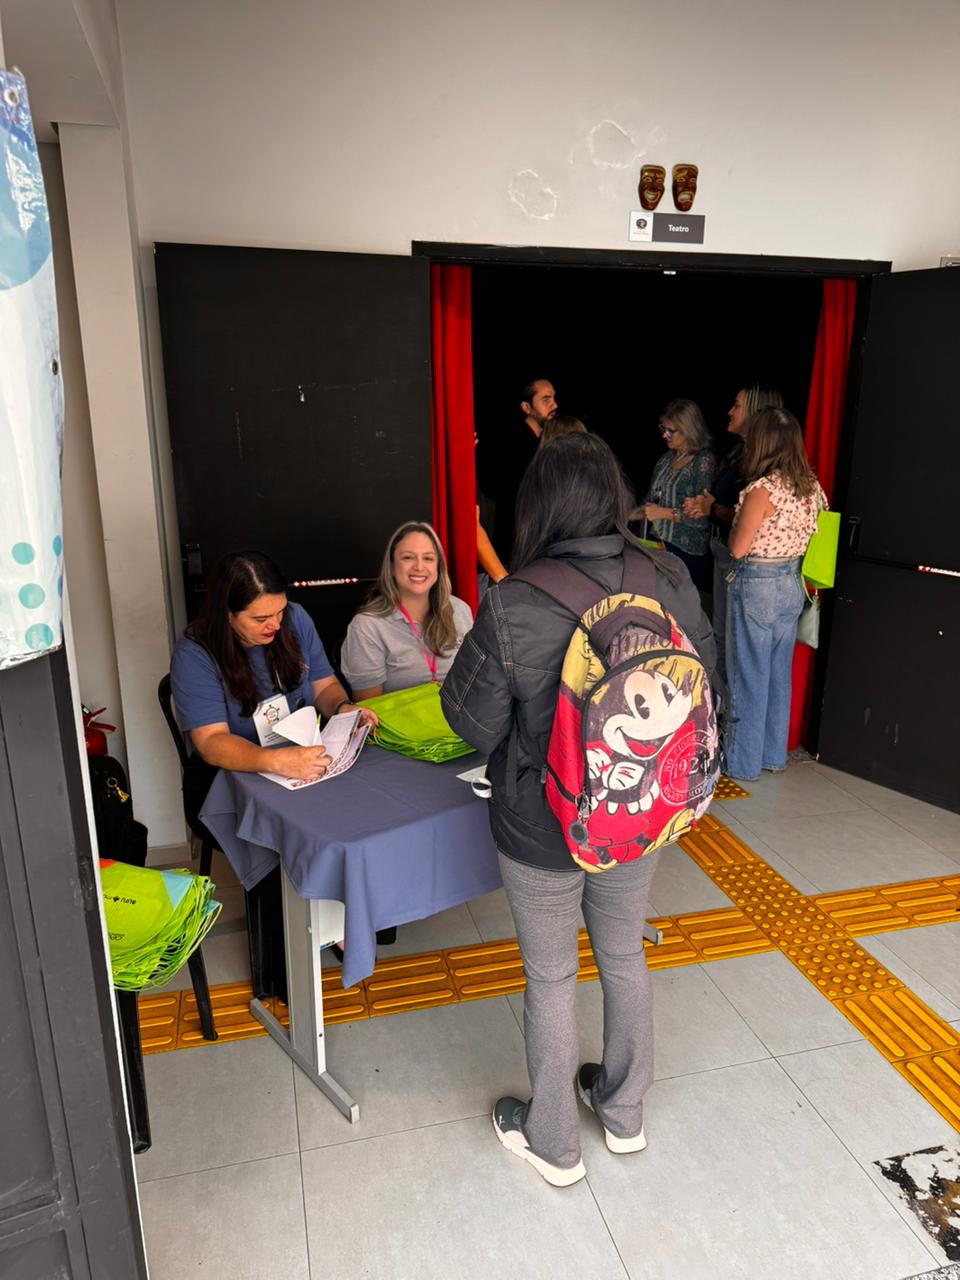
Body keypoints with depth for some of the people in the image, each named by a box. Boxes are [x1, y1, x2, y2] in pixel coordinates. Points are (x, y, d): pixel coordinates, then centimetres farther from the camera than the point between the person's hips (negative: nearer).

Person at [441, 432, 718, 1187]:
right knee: (625, 958, 25)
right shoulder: (670, 581, -13)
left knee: (551, 979, 18)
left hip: (544, 831, -4)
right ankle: (624, 1114, 49)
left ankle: (555, 1145, 41)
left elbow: (472, 722, -15)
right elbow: (703, 678, 2)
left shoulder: (513, 607, -26)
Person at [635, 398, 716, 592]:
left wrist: (664, 513, -15)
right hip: (660, 546, 6)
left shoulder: (704, 462, -9)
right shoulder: (666, 458, 12)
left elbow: (703, 516, -15)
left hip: (688, 553, -6)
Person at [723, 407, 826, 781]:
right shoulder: (810, 487, 3)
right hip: (792, 585, 7)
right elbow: (806, 539, 12)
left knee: (749, 675, 4)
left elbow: (738, 548, -16)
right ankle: (774, 754, 29)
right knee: (779, 674, 17)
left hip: (756, 586, -7)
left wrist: (732, 518, 2)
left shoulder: (762, 490, -19)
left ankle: (743, 762, 15)